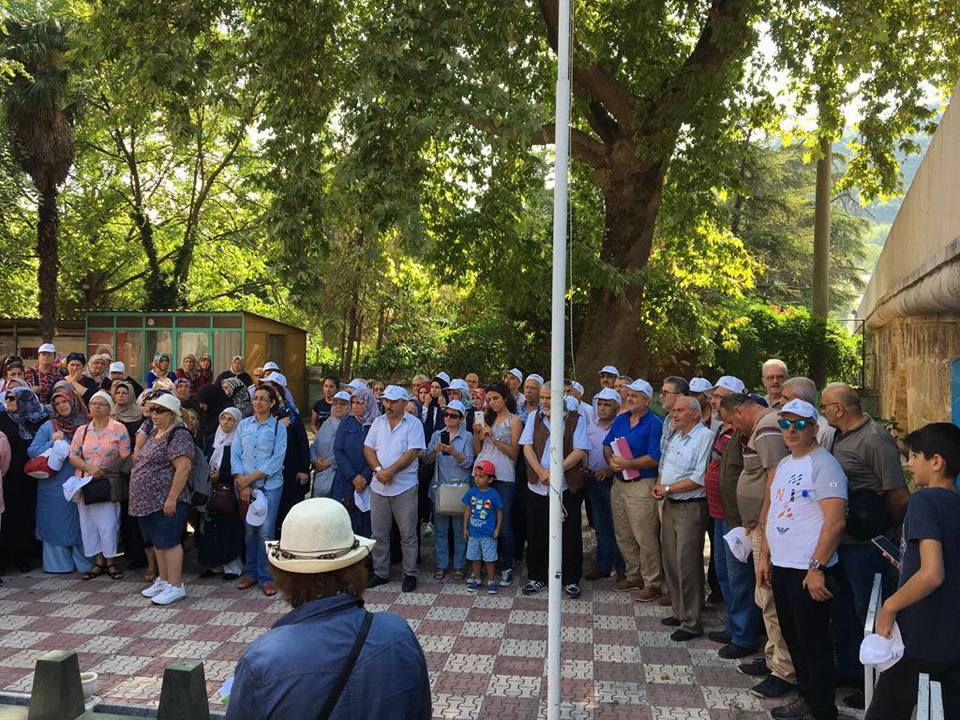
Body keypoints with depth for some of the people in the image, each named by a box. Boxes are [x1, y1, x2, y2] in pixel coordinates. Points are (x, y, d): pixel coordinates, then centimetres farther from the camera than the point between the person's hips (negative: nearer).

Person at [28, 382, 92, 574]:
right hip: (55, 484, 0)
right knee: (56, 523, 6)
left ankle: (84, 562, 15)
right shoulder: (48, 426, 2)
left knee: (81, 521, 5)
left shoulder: (86, 424, 3)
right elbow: (32, 451, 1)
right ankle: (59, 563, 17)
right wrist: (52, 443, -12)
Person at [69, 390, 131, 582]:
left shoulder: (119, 429, -2)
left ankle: (110, 561, 9)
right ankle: (98, 562, 17)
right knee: (89, 524, 6)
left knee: (108, 524, -5)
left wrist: (106, 471, -14)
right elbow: (73, 457, 5)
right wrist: (89, 468, -12)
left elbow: (125, 457, -5)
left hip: (109, 485, -4)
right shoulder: (81, 431, 9)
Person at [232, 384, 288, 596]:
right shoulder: (243, 425, 9)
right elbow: (235, 454, 4)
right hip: (245, 486, 3)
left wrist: (249, 478, -11)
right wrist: (242, 484, -7)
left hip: (270, 485, -2)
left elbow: (276, 460, -7)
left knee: (265, 531, -4)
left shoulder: (278, 427, 0)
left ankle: (266, 578, 5)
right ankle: (251, 572, 20)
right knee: (250, 529, 7)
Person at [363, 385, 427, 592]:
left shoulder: (413, 424, -5)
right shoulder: (378, 422, 10)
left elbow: (412, 453, -13)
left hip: (404, 488, -4)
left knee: (408, 535, 4)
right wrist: (378, 470, -12)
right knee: (379, 534, 11)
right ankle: (381, 573, 24)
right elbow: (368, 449, 5)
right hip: (379, 486, 4)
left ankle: (410, 574, 15)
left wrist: (390, 471, -17)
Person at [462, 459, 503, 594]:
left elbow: (499, 512, -2)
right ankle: (476, 579, 29)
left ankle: (491, 581, 19)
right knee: (474, 557, 14)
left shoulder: (494, 494, -11)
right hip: (473, 533, 3)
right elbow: (467, 510, 5)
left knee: (490, 558, 5)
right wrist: (465, 527, 5)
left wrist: (498, 529, -6)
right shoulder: (471, 492, -2)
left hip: (488, 534, -3)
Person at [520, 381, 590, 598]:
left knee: (570, 536, 4)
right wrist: (541, 472, -14)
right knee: (536, 535, 8)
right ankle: (536, 578, 22)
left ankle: (571, 580, 18)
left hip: (567, 488, -2)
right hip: (537, 487, 3)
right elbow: (527, 447, 1)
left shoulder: (576, 419, -1)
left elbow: (580, 451, -9)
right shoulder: (534, 418, 8)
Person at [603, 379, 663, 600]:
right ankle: (633, 576, 30)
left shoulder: (654, 424, -10)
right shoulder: (620, 419, 11)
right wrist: (611, 460, -8)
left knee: (646, 538, -2)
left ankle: (652, 584, 11)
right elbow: (607, 446, 13)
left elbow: (655, 458, -18)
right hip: (619, 482, 7)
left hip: (642, 485, -7)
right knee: (623, 536, 15)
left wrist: (628, 464, -22)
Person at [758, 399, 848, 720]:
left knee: (813, 642, 2)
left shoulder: (823, 464, -14)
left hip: (809, 571, -9)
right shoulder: (784, 464, 13)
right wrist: (764, 556, 16)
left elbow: (835, 521, -21)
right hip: (781, 566, 9)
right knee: (793, 637, 19)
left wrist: (817, 568, -22)